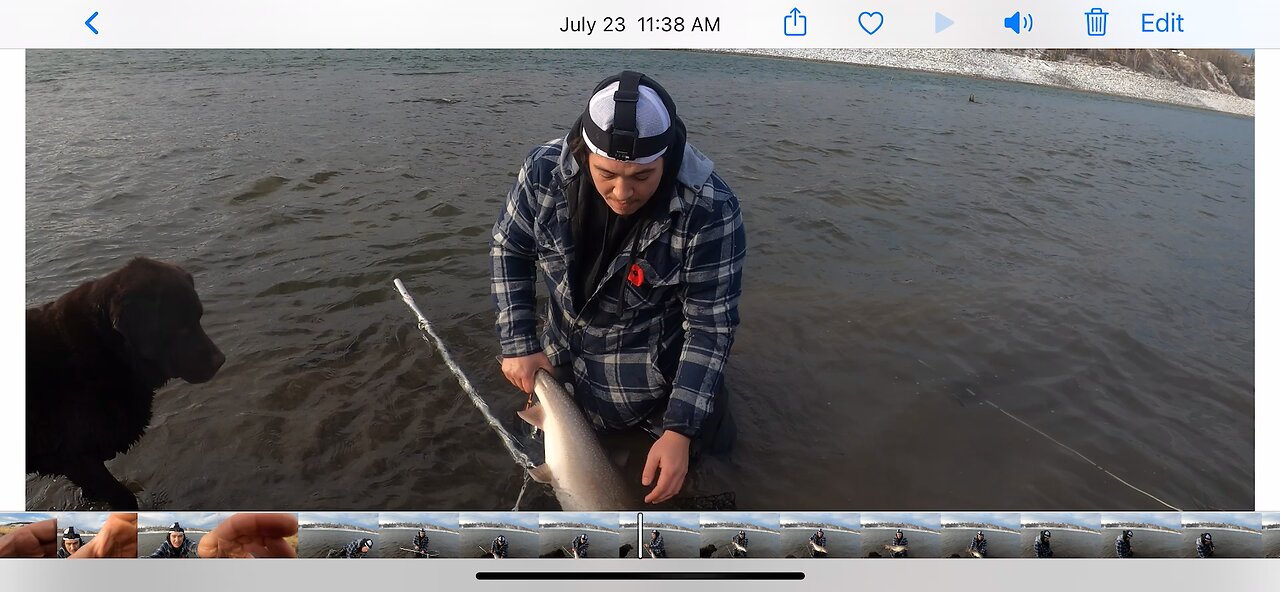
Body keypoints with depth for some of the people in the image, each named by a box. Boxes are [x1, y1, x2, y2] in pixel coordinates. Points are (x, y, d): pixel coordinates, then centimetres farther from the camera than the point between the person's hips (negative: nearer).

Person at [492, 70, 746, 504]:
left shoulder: (710, 210, -31)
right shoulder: (544, 171, -22)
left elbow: (711, 325, -24)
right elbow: (509, 249, -5)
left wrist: (681, 429, -28)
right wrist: (519, 345, -10)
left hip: (668, 384, -3)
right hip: (563, 372, 3)